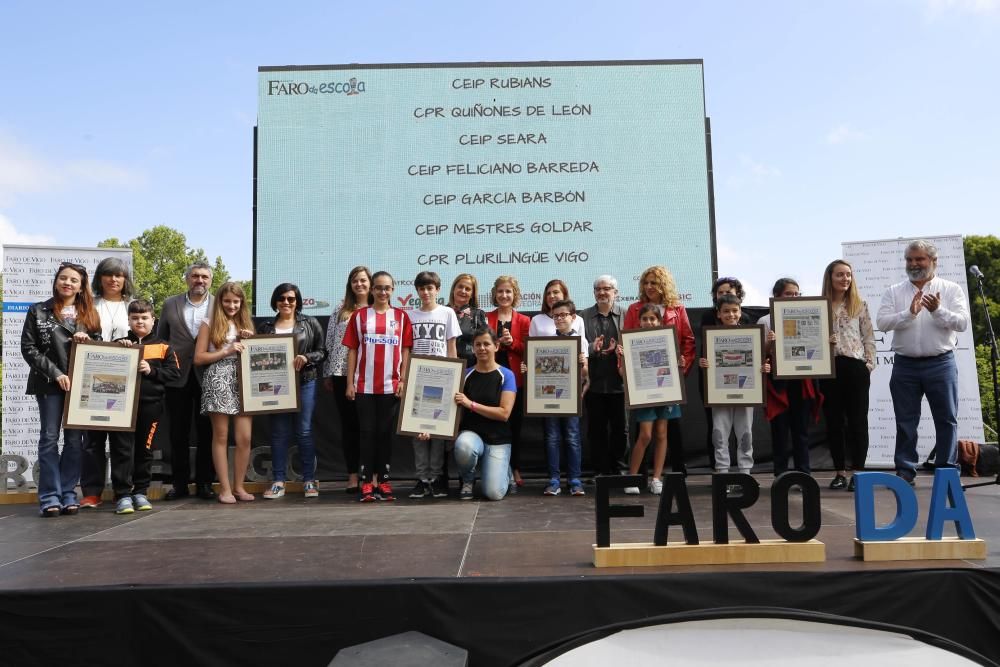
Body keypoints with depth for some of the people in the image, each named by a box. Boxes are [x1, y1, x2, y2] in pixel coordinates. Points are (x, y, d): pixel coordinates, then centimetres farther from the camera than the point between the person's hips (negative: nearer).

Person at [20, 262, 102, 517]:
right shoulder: (39, 311, 4)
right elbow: (28, 348, -2)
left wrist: (88, 340, -10)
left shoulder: (90, 314, 11)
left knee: (75, 439, 3)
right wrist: (55, 374, -11)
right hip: (49, 383, -2)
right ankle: (50, 496, 5)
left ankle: (68, 494, 10)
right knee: (49, 437, 1)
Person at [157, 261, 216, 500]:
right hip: (178, 377, 2)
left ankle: (204, 483, 13)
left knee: (206, 433, 4)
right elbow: (161, 338, 13)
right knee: (178, 433, 7)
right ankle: (179, 484, 16)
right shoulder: (170, 305, 9)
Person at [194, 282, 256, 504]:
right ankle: (225, 488, 8)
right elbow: (198, 358, -1)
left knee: (245, 438, -2)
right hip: (218, 381, -3)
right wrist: (227, 351, -9)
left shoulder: (246, 323, 17)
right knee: (221, 437, 1)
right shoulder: (209, 323, 5)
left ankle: (239, 486, 10)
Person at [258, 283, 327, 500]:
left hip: (304, 383, -2)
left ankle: (309, 480, 10)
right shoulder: (265, 327, 11)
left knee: (304, 431, 1)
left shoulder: (310, 324, 5)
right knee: (279, 433, 5)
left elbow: (322, 352, 4)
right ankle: (278, 481, 12)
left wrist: (306, 358, -14)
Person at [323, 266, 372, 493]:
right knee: (348, 424, 5)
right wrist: (328, 374, 10)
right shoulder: (340, 311, 10)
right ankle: (352, 476, 12)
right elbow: (329, 343, 12)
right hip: (343, 374, 2)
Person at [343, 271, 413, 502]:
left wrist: (403, 380, -4)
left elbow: (406, 350, 5)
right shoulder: (359, 315, 6)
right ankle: (367, 482, 6)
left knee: (385, 433, 6)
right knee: (367, 433, 3)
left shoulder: (401, 316, 6)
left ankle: (383, 481, 13)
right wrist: (350, 383, 0)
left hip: (391, 386, 0)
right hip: (364, 385, 0)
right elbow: (352, 350, 5)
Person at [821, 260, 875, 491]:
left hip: (855, 367, -1)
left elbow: (869, 337, 5)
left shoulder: (860, 304, 7)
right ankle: (840, 472, 14)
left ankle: (857, 472, 8)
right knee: (833, 421, 5)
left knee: (858, 421, 1)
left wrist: (869, 364, -4)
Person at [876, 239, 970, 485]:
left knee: (947, 419, 5)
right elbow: (882, 322, -8)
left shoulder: (951, 289, 3)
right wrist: (910, 313, -21)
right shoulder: (894, 292, 5)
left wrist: (938, 310, -23)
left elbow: (963, 322, -7)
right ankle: (905, 471, 13)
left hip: (940, 364, -1)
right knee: (905, 421, 5)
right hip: (905, 365, 1)